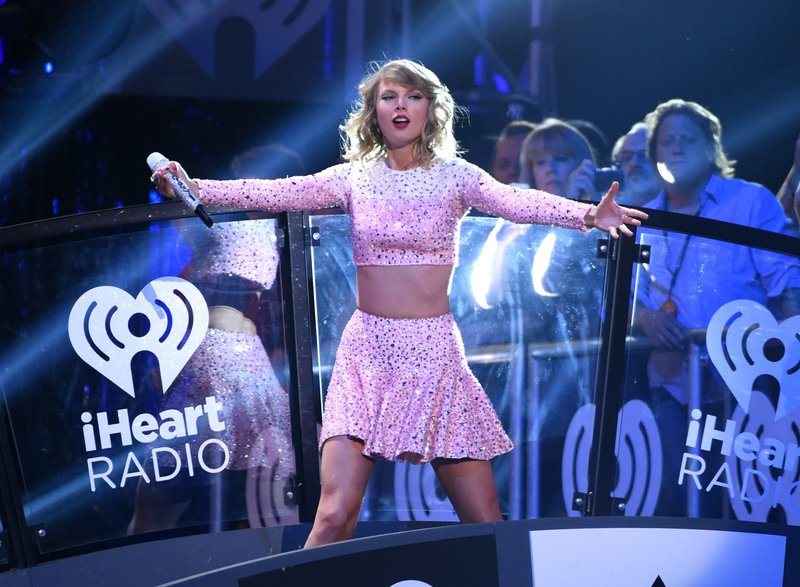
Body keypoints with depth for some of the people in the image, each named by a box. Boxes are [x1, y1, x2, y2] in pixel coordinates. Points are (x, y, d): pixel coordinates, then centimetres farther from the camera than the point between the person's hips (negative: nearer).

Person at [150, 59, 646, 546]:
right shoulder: (354, 178, 6)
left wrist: (587, 214, -34)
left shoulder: (454, 175, 2)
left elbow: (515, 201, -16)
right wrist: (194, 188, -18)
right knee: (336, 514, -11)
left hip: (434, 351, 0)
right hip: (367, 351, 1)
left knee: (485, 522, -2)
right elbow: (273, 193, -4)